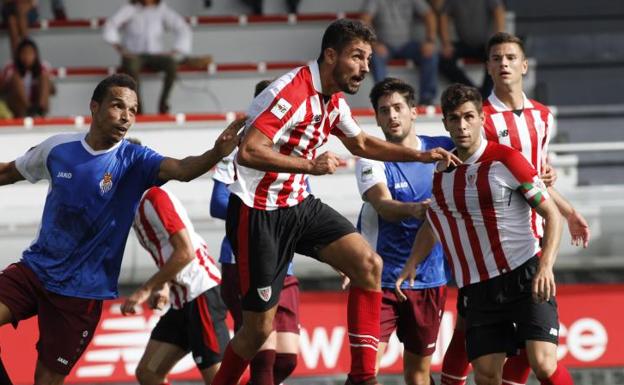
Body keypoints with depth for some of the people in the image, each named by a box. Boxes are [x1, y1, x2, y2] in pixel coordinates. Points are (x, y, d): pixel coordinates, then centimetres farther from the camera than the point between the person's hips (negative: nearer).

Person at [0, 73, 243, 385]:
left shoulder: (133, 161, -11)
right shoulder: (58, 148, -3)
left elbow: (182, 169, -31)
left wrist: (216, 154, -50)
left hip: (82, 290, -2)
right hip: (35, 267, 2)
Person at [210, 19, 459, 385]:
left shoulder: (334, 100, 7)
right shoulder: (292, 93, -22)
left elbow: (361, 143, 26)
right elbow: (248, 152, -31)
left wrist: (421, 156, 18)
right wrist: (312, 166, -33)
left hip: (298, 204, 8)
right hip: (258, 213, -8)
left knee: (368, 264, -8)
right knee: (260, 327, -4)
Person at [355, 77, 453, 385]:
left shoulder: (444, 149, 2)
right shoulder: (371, 160, -7)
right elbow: (384, 206, -23)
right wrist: (414, 209, -44)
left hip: (430, 278, 3)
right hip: (382, 277, -3)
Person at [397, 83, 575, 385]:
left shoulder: (506, 160, -8)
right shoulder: (442, 170, 8)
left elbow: (552, 215, -6)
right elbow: (433, 224, 26)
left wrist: (545, 267, -19)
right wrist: (411, 265, 13)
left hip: (526, 277, -4)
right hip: (477, 289, 4)